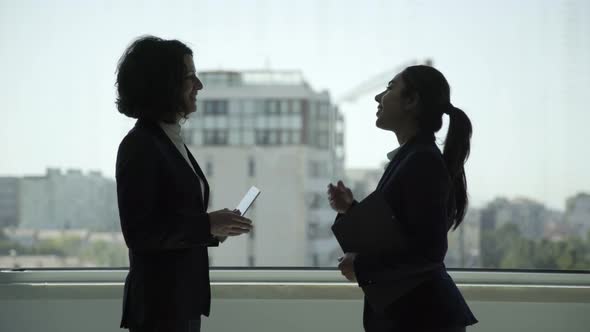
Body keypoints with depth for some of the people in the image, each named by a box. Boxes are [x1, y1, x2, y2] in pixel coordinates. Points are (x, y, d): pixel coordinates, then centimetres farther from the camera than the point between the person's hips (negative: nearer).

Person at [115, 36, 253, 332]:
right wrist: (206, 226, -19)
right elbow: (139, 233, -19)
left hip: (183, 298, 9)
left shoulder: (171, 140, 14)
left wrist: (213, 225, 5)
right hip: (159, 303, -9)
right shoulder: (139, 146, -14)